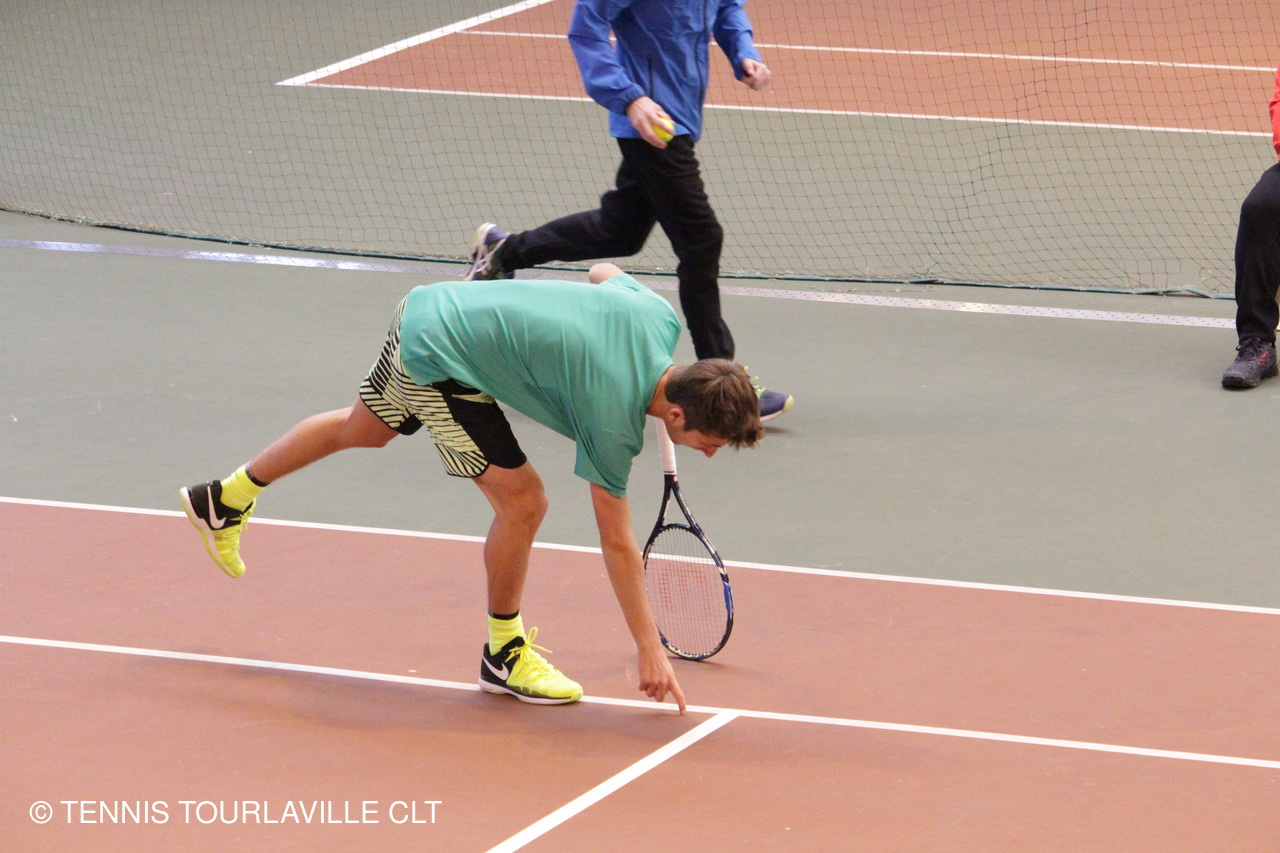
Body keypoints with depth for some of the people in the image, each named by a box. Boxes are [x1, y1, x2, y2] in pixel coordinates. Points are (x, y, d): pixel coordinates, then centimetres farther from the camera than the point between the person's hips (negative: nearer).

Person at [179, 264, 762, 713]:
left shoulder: (658, 315, -12)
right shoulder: (612, 422, -27)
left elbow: (603, 271, 12)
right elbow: (616, 542, -18)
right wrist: (649, 649, -12)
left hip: (434, 306, 9)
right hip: (439, 363, -9)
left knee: (364, 427, 31)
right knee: (522, 503, -11)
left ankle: (224, 501, 52)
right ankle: (504, 654, 12)